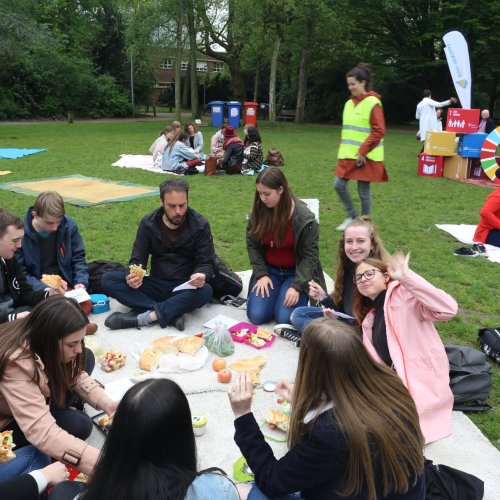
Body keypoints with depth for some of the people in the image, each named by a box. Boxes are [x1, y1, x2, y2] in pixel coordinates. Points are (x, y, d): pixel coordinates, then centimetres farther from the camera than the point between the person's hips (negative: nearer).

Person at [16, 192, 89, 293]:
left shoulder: (69, 225, -3)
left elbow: (78, 258, 5)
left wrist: (81, 282, -13)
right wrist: (44, 289, -25)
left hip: (66, 286, 2)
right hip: (36, 289, -1)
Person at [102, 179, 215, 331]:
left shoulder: (200, 225, -5)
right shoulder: (148, 223, 0)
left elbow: (206, 263, -5)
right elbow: (137, 260, 0)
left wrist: (201, 276, -30)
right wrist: (134, 276, -25)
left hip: (185, 289, -2)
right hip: (156, 286, 2)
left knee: (205, 291, -36)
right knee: (108, 280, -20)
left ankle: (143, 317, -34)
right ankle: (172, 313, -32)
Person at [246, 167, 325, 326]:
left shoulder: (304, 217, -17)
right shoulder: (258, 212, -6)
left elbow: (310, 255, -14)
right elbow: (252, 245, 0)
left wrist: (296, 286, -22)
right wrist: (261, 274, -11)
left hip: (296, 273, -3)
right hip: (269, 270, 3)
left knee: (284, 317, -21)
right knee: (256, 316, -15)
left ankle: (301, 295, 11)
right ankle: (274, 293, 16)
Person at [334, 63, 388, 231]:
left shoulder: (373, 103, -11)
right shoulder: (349, 103, 11)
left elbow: (379, 131, -16)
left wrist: (362, 151, -19)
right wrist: (343, 151, 10)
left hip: (365, 157, -7)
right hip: (348, 155, 7)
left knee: (363, 191, 1)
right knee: (339, 185, 4)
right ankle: (351, 217, 23)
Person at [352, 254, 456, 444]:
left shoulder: (404, 294, -9)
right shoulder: (370, 317, 16)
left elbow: (449, 309, -25)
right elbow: (376, 360, 11)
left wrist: (406, 277, -29)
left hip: (421, 382, -8)